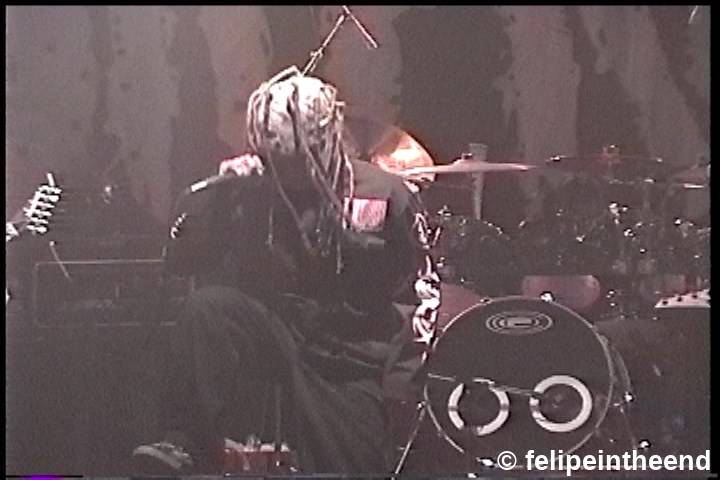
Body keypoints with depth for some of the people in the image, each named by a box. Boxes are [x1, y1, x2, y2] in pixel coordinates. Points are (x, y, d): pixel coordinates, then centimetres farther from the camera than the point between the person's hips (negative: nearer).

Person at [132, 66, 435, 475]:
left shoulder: (384, 195, 2)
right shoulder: (250, 192, 3)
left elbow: (417, 278, 12)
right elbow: (180, 260, -1)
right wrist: (219, 192, -12)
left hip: (355, 366, 0)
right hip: (269, 347, 0)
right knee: (208, 307, -29)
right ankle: (189, 447, -28)